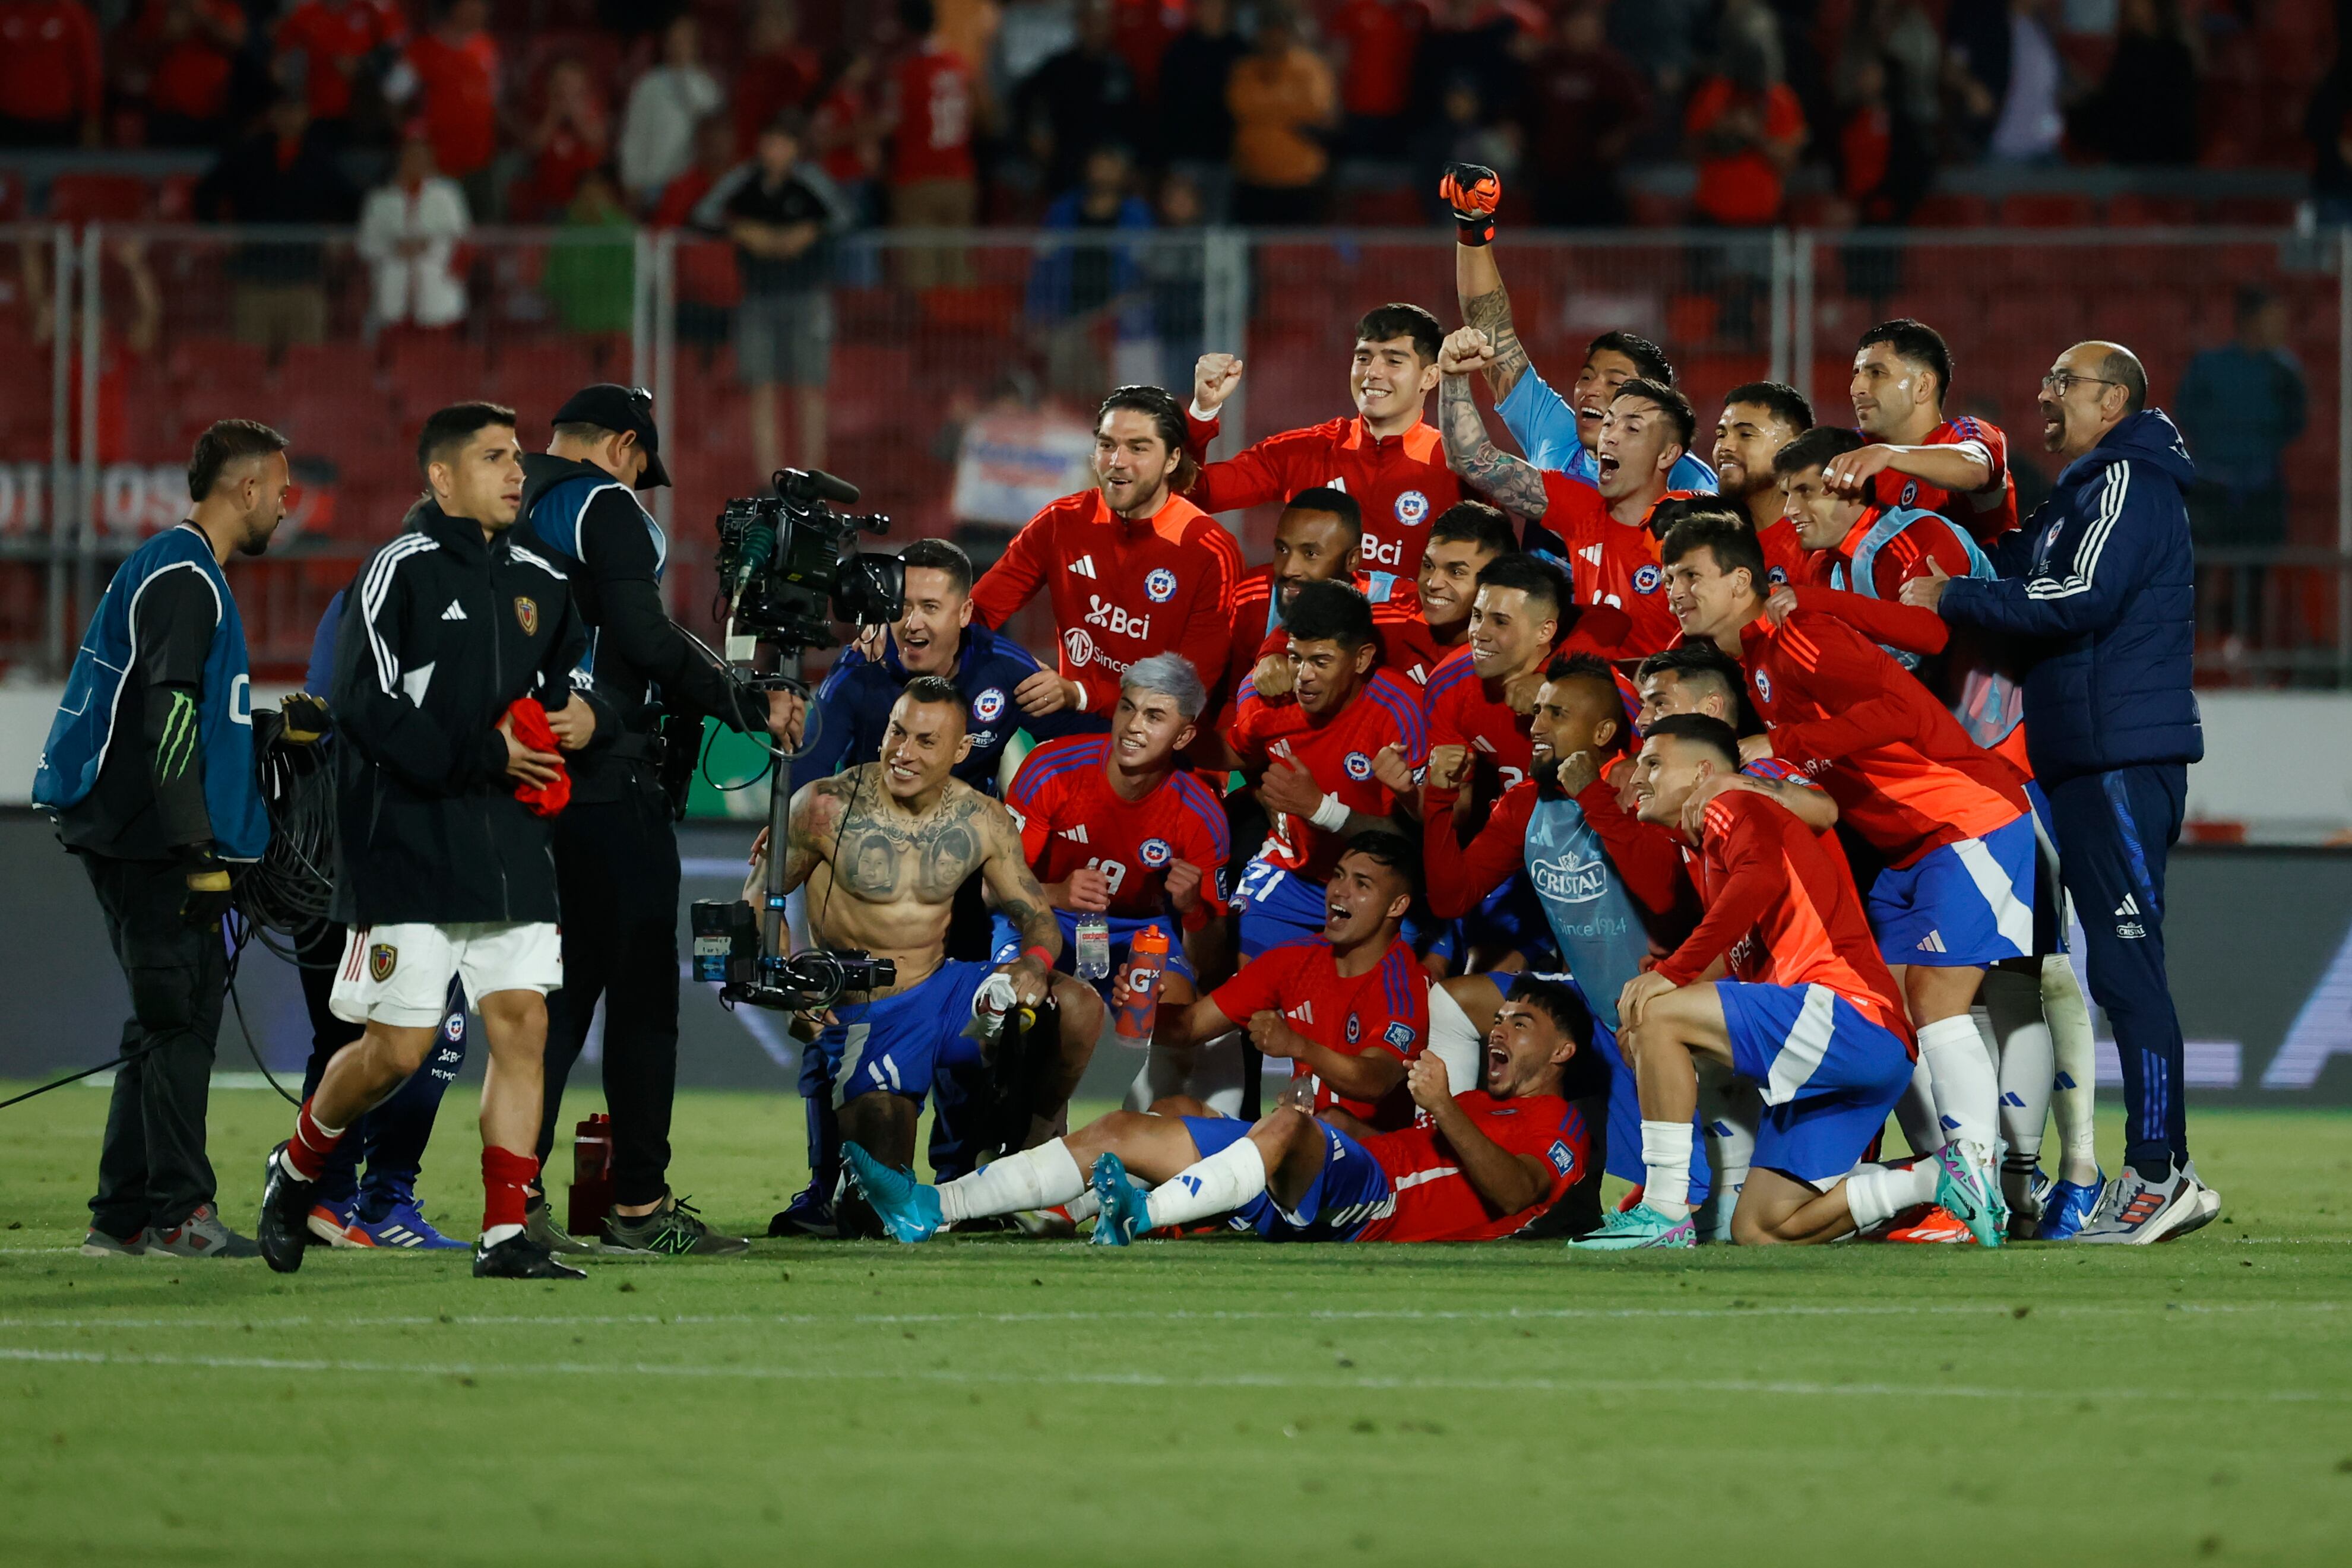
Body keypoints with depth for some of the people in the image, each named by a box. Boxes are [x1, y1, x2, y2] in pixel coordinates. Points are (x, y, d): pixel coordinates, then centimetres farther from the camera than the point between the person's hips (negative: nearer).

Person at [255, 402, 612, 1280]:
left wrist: (588, 717, 4)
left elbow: (580, 673, 28)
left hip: (512, 846, 6)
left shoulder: (541, 584, 13)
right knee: (398, 1048, -5)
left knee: (522, 1026, -4)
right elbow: (366, 704, -15)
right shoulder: (401, 572, -7)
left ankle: (506, 1234, -1)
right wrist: (481, 757, -18)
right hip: (409, 844, -6)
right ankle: (298, 1166, 23)